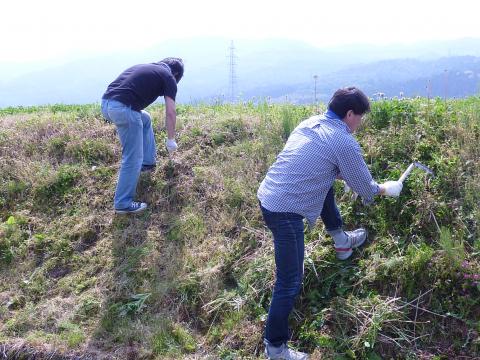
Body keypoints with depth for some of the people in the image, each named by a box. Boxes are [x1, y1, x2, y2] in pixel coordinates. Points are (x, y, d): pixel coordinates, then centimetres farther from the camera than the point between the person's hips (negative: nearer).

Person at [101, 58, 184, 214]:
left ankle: (148, 162, 38)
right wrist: (171, 140, 18)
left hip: (106, 103, 8)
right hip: (123, 108, -8)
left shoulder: (145, 67, 30)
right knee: (133, 159, 3)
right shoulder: (168, 76, 10)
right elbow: (170, 112, 5)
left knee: (145, 119, 33)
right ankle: (123, 203, 9)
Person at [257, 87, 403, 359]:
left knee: (328, 184, 29)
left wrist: (347, 174, 31)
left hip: (268, 196, 9)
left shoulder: (310, 123, 10)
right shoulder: (345, 143, -12)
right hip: (285, 212, -9)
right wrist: (387, 189, 20)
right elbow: (366, 189, -1)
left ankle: (342, 242, 44)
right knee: (290, 283, 0)